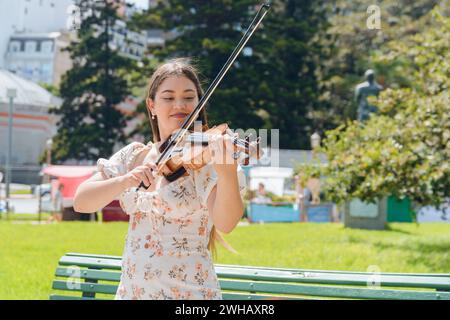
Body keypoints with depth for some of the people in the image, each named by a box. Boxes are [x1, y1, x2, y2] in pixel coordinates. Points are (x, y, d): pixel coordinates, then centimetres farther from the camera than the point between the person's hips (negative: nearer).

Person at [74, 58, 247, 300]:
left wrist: (227, 173, -39)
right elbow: (81, 202, -4)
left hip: (189, 292, -4)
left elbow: (225, 223, -22)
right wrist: (126, 180, -20)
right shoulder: (133, 156, 6)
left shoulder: (206, 156, -7)